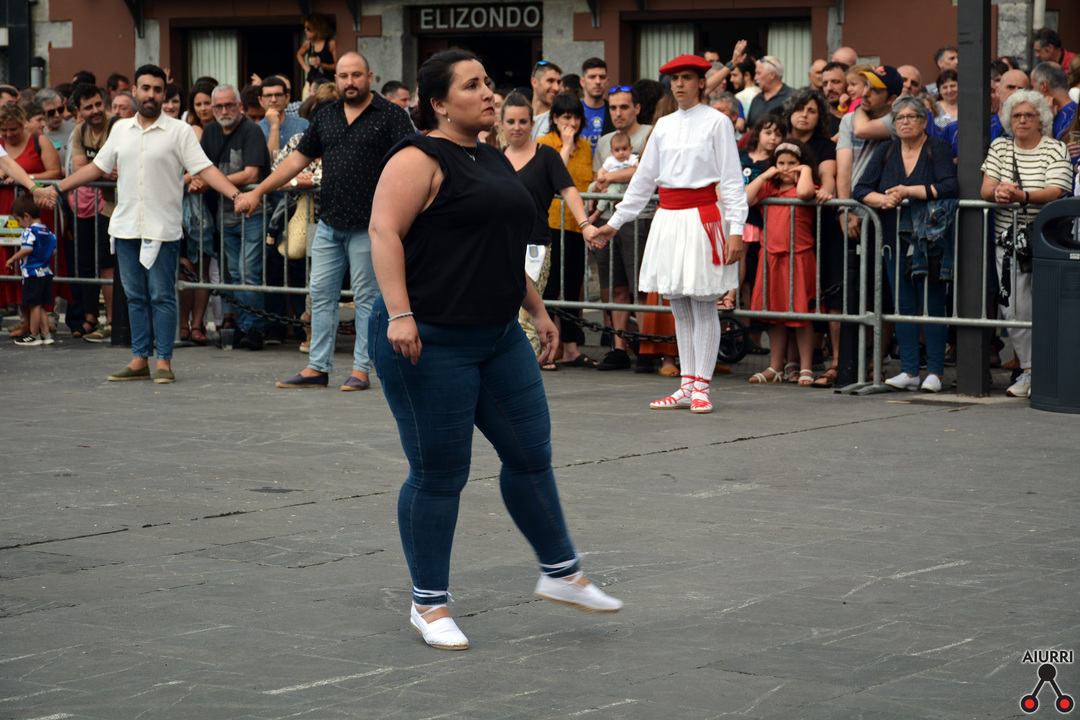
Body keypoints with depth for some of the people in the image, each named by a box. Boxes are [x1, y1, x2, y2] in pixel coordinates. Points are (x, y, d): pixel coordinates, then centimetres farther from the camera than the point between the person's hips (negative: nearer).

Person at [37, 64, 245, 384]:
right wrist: (58, 188, 20)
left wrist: (234, 194, -22)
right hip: (126, 226, 5)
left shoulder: (179, 131, -2)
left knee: (162, 296, -3)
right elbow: (97, 166, 20)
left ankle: (164, 361, 3)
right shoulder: (121, 129, 12)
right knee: (135, 297, 9)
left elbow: (205, 168, -8)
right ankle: (139, 360, 14)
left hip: (162, 229, -5)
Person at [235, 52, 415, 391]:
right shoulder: (326, 116, 13)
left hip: (368, 224, -6)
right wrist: (258, 192, 14)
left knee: (366, 297, 1)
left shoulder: (390, 115, -3)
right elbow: (298, 159, 18)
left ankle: (361, 370, 7)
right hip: (329, 223, 6)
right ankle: (317, 368, 11)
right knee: (321, 294, 6)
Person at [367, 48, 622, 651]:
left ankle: (561, 573, 25)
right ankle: (430, 603, 11)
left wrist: (536, 308, 25)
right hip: (429, 341, -8)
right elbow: (384, 232, -20)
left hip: (499, 338, 8)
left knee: (532, 453, 11)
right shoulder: (420, 160, -11)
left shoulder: (492, 161, 16)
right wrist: (399, 313, -28)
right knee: (440, 473, -2)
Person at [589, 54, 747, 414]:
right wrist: (615, 222, 18)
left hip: (703, 217, -5)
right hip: (668, 219, 5)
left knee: (703, 305, -4)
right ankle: (686, 387, 11)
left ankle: (701, 387, 1)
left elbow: (732, 180, -4)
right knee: (679, 307, 7)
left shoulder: (716, 122, -2)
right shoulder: (664, 125, 13)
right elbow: (643, 180, 19)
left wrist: (736, 230, -12)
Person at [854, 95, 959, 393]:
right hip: (896, 241, 4)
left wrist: (908, 191, -18)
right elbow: (861, 190, 5)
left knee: (933, 306, -4)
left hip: (930, 242, -4)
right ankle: (909, 371, 7)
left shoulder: (938, 148, -2)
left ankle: (934, 372, -1)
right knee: (904, 306, 4)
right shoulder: (886, 151, 11)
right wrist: (883, 199, -15)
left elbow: (950, 187, -16)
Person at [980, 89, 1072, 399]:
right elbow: (986, 189, 5)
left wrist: (1022, 195, -27)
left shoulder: (1055, 149, 1)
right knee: (1014, 309, -1)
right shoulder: (1000, 147, 13)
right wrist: (998, 192, -19)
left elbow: (1056, 193, -11)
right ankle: (1028, 370, 9)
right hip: (1008, 239, 3)